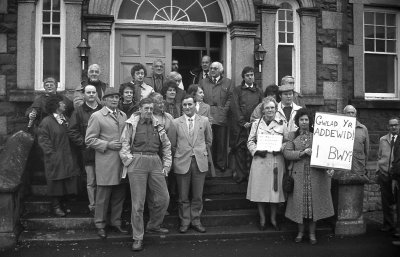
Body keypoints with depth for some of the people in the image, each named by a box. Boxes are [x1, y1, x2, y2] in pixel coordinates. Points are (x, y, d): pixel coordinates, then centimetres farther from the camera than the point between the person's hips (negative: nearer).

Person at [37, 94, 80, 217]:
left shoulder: (66, 119, 13)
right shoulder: (46, 122, -8)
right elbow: (43, 140, -10)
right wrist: (52, 153, -15)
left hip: (68, 158, 6)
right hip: (55, 159, -6)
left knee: (70, 181, 6)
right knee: (56, 182, 2)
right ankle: (56, 206, 14)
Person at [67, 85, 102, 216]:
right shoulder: (78, 111, 7)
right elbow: (72, 131, 3)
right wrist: (84, 143, -7)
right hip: (88, 152, -1)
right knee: (91, 182, 1)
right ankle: (92, 206, 9)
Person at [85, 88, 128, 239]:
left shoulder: (123, 116, 14)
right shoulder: (96, 116, -3)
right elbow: (89, 140, -6)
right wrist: (108, 145, -14)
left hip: (122, 161, 5)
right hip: (106, 162, -5)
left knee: (120, 194, 11)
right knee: (103, 195, 2)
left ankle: (116, 222, 25)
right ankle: (100, 225, 16)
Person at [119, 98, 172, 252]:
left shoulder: (157, 126, 14)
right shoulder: (131, 124, 4)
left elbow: (166, 145, 19)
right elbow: (124, 143, 2)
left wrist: (167, 164, 12)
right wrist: (128, 160, -8)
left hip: (155, 162, 4)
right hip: (137, 163, -4)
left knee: (163, 198, 5)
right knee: (138, 202, -2)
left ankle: (153, 226, 29)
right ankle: (138, 238, 8)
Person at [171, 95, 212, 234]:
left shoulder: (204, 121, 5)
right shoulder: (176, 122, 1)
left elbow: (209, 140, 16)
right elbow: (173, 142, 8)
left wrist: (200, 150, 11)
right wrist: (182, 151, 3)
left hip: (200, 162, 1)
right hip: (182, 162, -1)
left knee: (197, 196, 7)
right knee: (183, 196, 6)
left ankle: (196, 221, 21)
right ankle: (185, 221, 20)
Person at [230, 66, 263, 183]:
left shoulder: (258, 91, 16)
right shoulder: (237, 90, 7)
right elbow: (234, 107, -1)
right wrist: (243, 122, -9)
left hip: (254, 124, 2)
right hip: (239, 125, -2)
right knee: (240, 150, -3)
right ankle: (240, 175, 3)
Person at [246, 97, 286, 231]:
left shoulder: (282, 123, 7)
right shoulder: (256, 123, 9)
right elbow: (250, 141, 8)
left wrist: (281, 149, -13)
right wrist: (256, 151, -10)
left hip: (276, 161, 0)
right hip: (260, 160, 0)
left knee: (275, 189, 4)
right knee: (260, 190, 2)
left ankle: (273, 219, 21)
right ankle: (262, 219, 17)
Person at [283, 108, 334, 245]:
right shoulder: (292, 136, 8)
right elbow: (286, 153, -1)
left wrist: (329, 167, -12)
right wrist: (302, 153, -15)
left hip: (316, 173, 0)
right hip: (299, 173, 1)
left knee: (314, 202, 2)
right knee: (299, 202, 3)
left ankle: (312, 233, 14)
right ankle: (300, 232, 18)